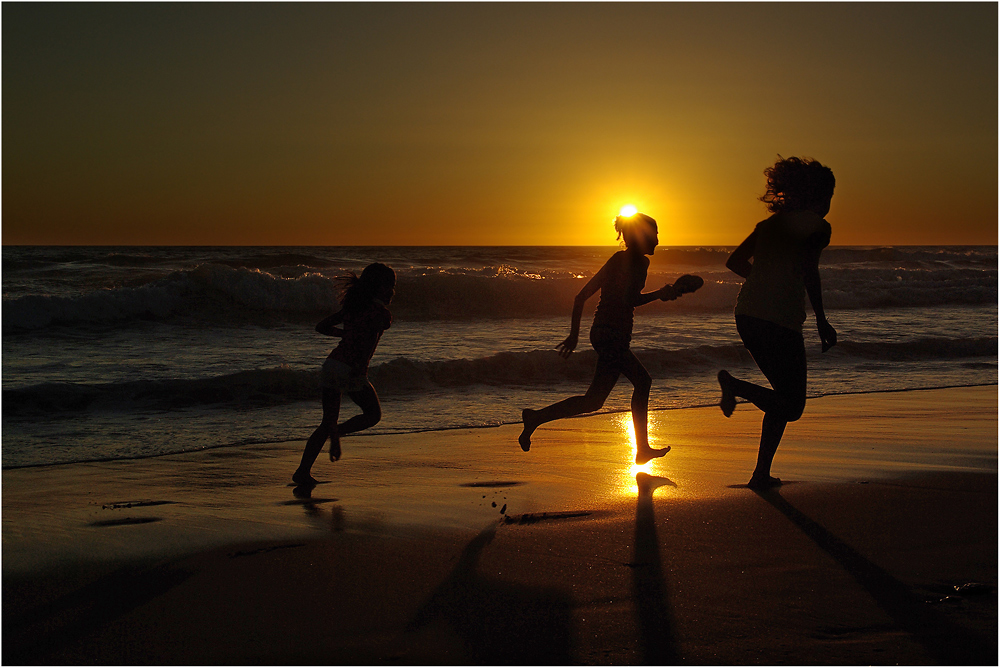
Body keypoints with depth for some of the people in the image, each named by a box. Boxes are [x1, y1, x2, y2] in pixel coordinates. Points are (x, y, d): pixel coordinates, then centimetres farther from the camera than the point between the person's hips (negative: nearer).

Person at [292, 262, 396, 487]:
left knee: (328, 422, 16)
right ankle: (338, 431, -8)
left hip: (331, 365, 7)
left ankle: (303, 471, 7)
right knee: (373, 415, 17)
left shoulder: (353, 306, 14)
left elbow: (322, 327, 16)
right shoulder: (381, 313, -6)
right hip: (351, 371, -6)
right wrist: (360, 367, -28)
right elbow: (371, 336, -24)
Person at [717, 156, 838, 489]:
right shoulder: (818, 227, -4)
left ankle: (762, 474, 14)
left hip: (746, 315, 8)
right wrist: (822, 322, -13)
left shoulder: (770, 224, 17)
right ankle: (735, 384, -21)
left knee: (783, 397, 19)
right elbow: (810, 271, -17)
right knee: (791, 407, 3)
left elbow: (734, 261, 20)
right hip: (781, 321, -8)